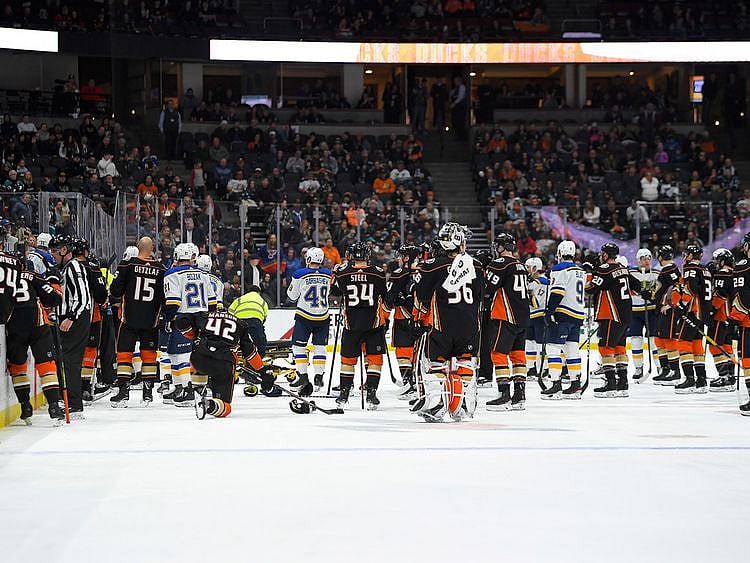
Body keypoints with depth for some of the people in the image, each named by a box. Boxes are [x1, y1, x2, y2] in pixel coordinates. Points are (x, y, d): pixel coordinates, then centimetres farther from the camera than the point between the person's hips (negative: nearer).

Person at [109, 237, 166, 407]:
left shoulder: (127, 265, -6)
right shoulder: (161, 270, 0)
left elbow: (115, 290, -4)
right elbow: (166, 297, 4)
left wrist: (114, 299, 17)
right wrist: (164, 316, 20)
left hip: (129, 318, -2)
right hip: (151, 320, 2)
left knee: (124, 353, 3)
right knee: (149, 355, 11)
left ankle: (123, 393, -4)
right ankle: (148, 393, 11)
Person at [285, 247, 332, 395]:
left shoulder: (300, 274, -11)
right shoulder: (328, 274, -1)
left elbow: (292, 296, -2)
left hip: (304, 316, -3)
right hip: (323, 316, 3)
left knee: (298, 345, 5)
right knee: (319, 347, 11)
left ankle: (303, 376, 0)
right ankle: (318, 377, 8)